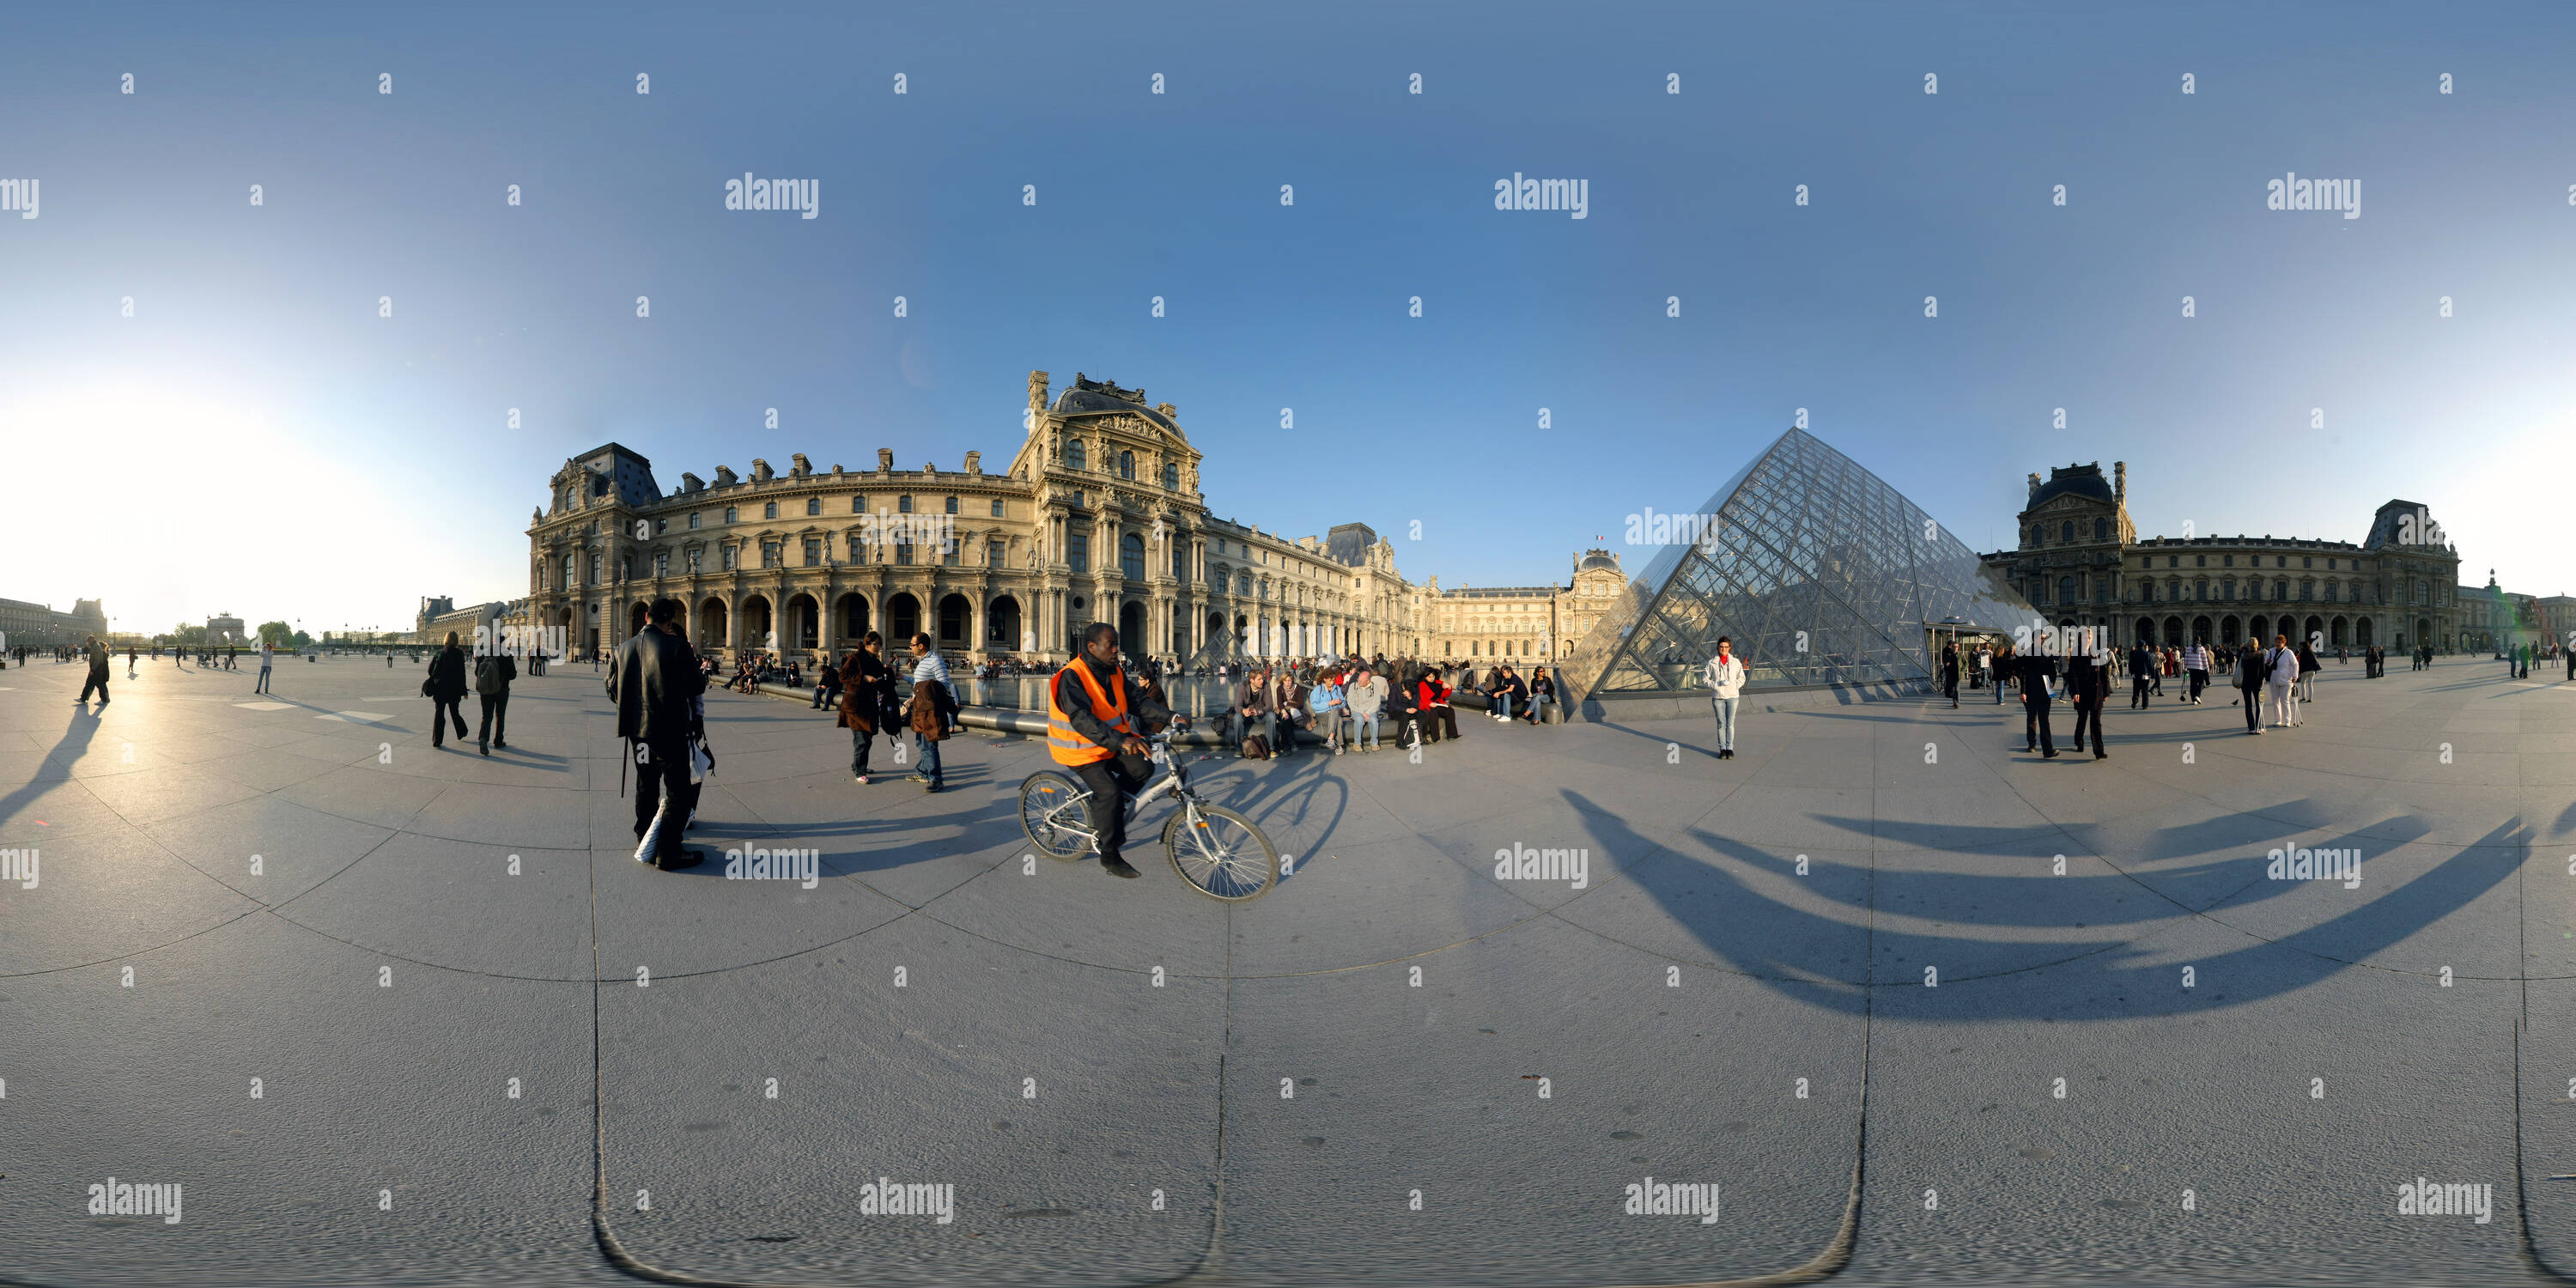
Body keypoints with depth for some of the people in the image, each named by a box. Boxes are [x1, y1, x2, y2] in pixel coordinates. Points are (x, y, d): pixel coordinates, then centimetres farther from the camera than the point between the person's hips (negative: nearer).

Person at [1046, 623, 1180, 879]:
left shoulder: (1114, 673, 3)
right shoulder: (1072, 677, -23)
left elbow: (1138, 700, 1)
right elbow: (1081, 719, -36)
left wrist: (1171, 717, -16)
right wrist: (1120, 741, -47)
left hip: (1111, 742, 7)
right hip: (1080, 748, -7)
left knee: (1142, 766, -13)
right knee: (1110, 791, -22)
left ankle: (1103, 806, 10)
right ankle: (1110, 857, -8)